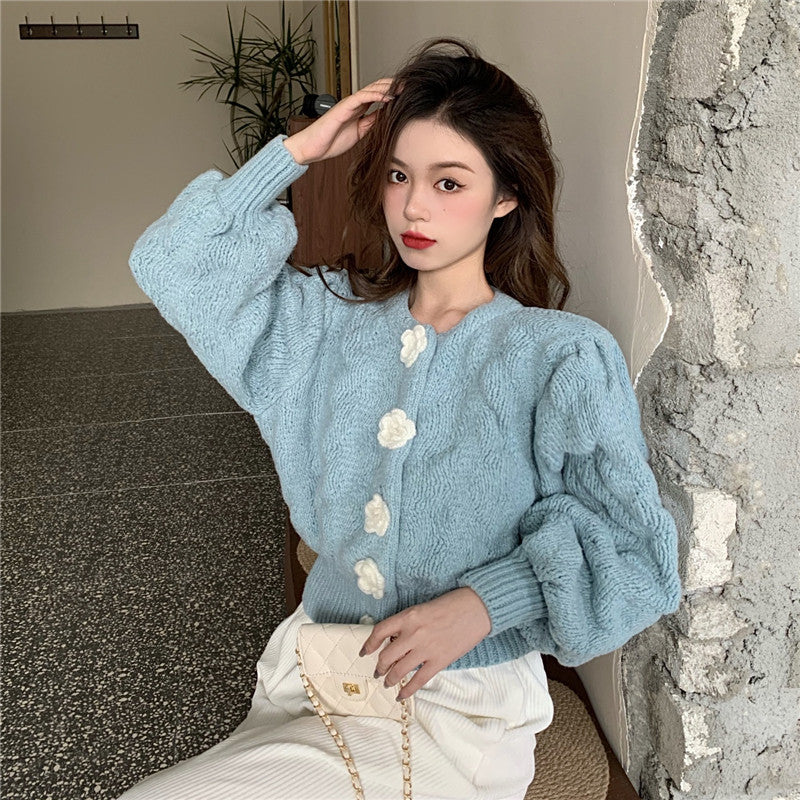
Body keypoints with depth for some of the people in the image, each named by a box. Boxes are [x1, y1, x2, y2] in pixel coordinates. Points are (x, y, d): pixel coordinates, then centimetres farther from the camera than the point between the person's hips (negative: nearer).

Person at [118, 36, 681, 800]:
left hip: (458, 709, -4)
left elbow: (634, 550, -10)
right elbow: (170, 263, 2)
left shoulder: (563, 356, -9)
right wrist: (298, 149, -2)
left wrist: (482, 602, -23)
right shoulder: (334, 316, 3)